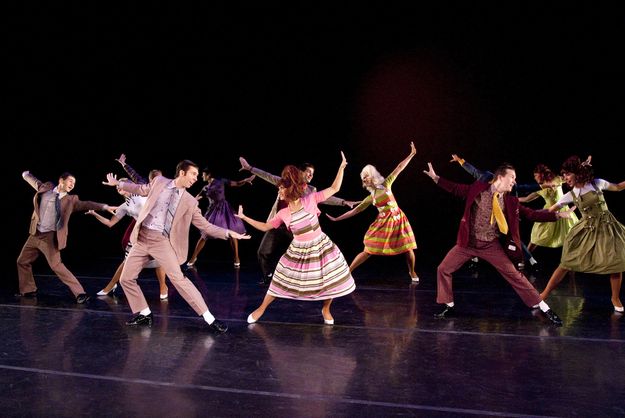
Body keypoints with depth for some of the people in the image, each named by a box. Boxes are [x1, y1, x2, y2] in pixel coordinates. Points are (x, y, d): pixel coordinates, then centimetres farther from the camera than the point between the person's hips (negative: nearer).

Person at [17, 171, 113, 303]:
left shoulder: (71, 200, -4)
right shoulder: (45, 188, 4)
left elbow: (86, 204, -15)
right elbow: (34, 181, 24)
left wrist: (104, 206, -27)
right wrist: (26, 174, 40)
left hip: (50, 237, -5)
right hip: (35, 234, 5)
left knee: (56, 265, -16)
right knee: (22, 262, 18)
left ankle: (80, 293, -16)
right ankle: (28, 290, 38)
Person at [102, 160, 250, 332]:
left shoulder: (189, 202, -1)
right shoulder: (159, 181, 3)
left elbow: (205, 226, 1)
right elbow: (141, 189, 24)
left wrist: (228, 233, -9)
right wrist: (118, 183, 28)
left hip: (162, 242, -3)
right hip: (142, 238, 3)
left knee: (178, 278, -15)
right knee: (126, 279, 6)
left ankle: (209, 318, -12)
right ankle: (144, 314, 25)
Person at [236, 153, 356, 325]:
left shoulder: (310, 199, -13)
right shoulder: (283, 213, -5)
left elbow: (334, 189, -10)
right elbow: (265, 226, 6)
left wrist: (341, 167, -18)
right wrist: (244, 217, 3)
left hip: (321, 248, -1)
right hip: (298, 252, 1)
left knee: (332, 280, 2)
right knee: (281, 282, 8)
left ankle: (326, 309, 29)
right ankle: (261, 309, 25)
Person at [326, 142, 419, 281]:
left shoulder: (386, 184, 0)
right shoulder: (370, 197, 5)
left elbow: (399, 168, -2)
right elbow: (355, 210, 8)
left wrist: (411, 154, -7)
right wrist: (336, 219, 5)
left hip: (398, 220, -1)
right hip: (383, 223, 1)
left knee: (408, 248, 0)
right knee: (368, 251, 0)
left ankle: (412, 272, 26)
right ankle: (347, 272, 8)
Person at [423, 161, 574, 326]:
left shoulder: (510, 201, -1)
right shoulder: (478, 189, -6)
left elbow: (531, 214, -1)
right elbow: (456, 189, 1)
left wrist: (557, 215, -9)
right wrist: (436, 177, -6)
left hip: (491, 245, 0)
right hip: (468, 242, 0)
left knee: (514, 274, -1)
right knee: (443, 269, -2)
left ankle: (545, 309, 11)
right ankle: (450, 307, 16)